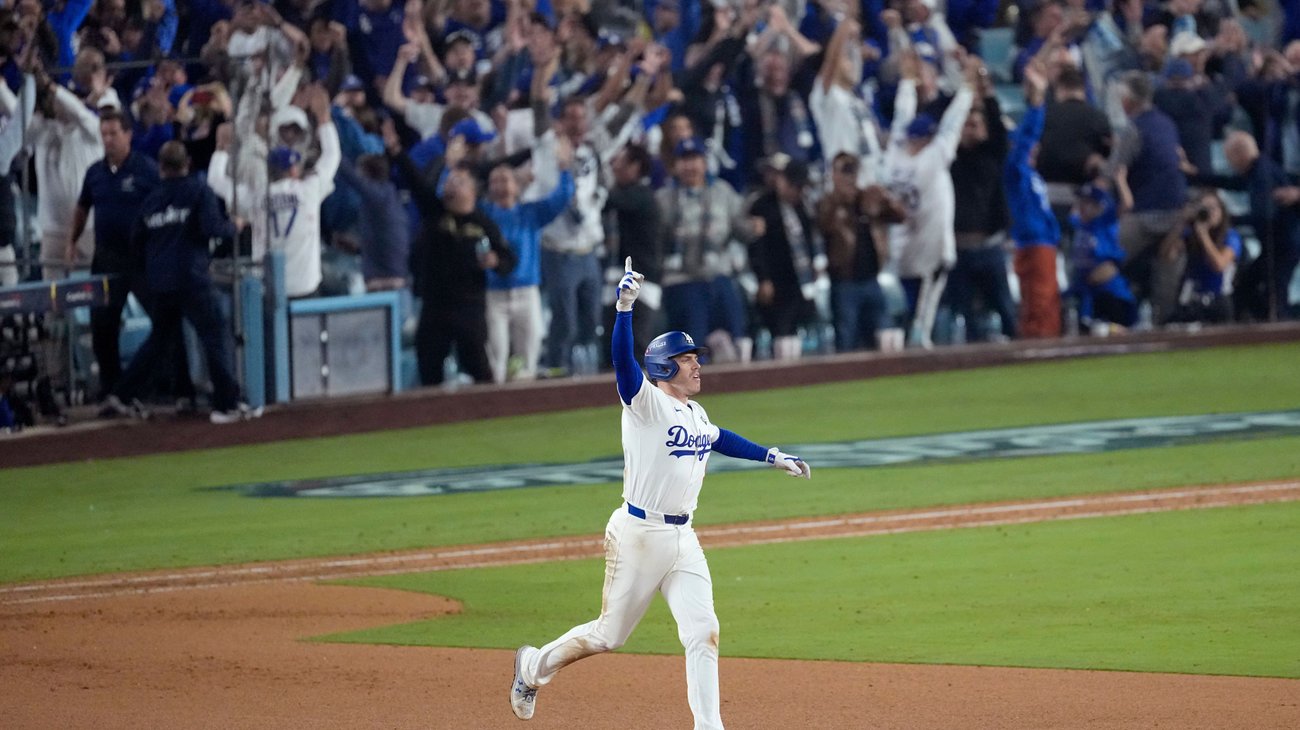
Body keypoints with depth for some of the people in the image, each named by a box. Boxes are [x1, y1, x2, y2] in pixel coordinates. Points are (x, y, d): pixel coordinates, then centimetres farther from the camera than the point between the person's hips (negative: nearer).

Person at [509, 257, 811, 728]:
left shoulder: (695, 414, 13)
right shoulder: (645, 403, -10)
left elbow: (719, 440, 35)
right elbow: (622, 359, -27)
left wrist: (772, 457, 35)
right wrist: (624, 308, -40)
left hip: (683, 539, 7)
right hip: (638, 534, -7)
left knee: (703, 633, -6)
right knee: (609, 636, 5)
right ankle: (535, 665, 29)